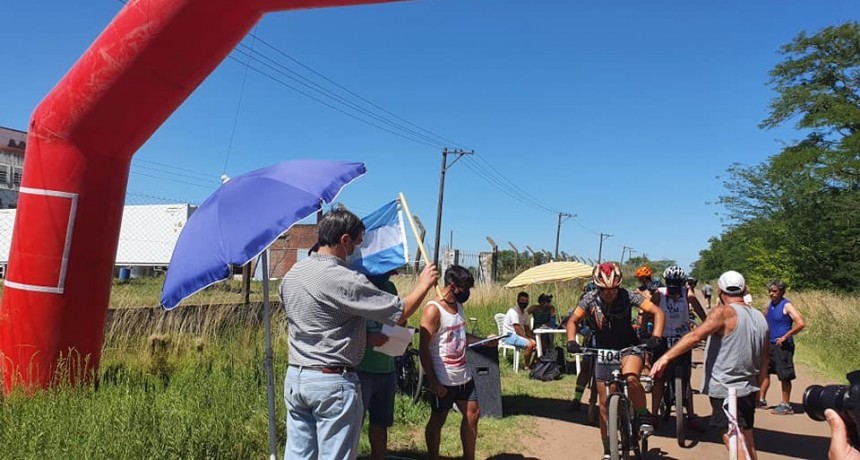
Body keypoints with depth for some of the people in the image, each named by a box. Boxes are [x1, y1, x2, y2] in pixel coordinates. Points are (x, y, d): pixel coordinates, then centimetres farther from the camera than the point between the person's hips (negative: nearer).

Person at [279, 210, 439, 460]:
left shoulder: (291, 275, 6)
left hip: (295, 377, 8)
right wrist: (424, 284, 3)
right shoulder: (345, 280, -20)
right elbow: (400, 311, -15)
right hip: (333, 382, -7)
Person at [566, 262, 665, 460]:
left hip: (629, 347, -2)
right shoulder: (590, 299, -12)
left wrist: (656, 337, -32)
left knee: (631, 377, -36)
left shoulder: (628, 296, -17)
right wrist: (571, 341, -21)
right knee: (605, 403, 4)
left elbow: (657, 312, -18)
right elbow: (573, 321, -3)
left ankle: (644, 416, -10)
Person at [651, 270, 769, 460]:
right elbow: (764, 361, 14)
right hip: (748, 390, 8)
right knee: (747, 440, 20)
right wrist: (757, 388, 24)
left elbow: (695, 336, -28)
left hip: (725, 389, -7)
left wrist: (666, 357, -31)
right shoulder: (760, 318, 8)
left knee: (733, 440, -4)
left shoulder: (724, 312, -15)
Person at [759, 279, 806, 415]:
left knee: (784, 376, -1)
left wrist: (785, 337, -20)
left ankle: (786, 406, 9)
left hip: (782, 346, -8)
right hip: (770, 344, 8)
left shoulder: (786, 306, -14)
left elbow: (801, 323, -23)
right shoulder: (770, 304, 9)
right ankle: (761, 400, 25)